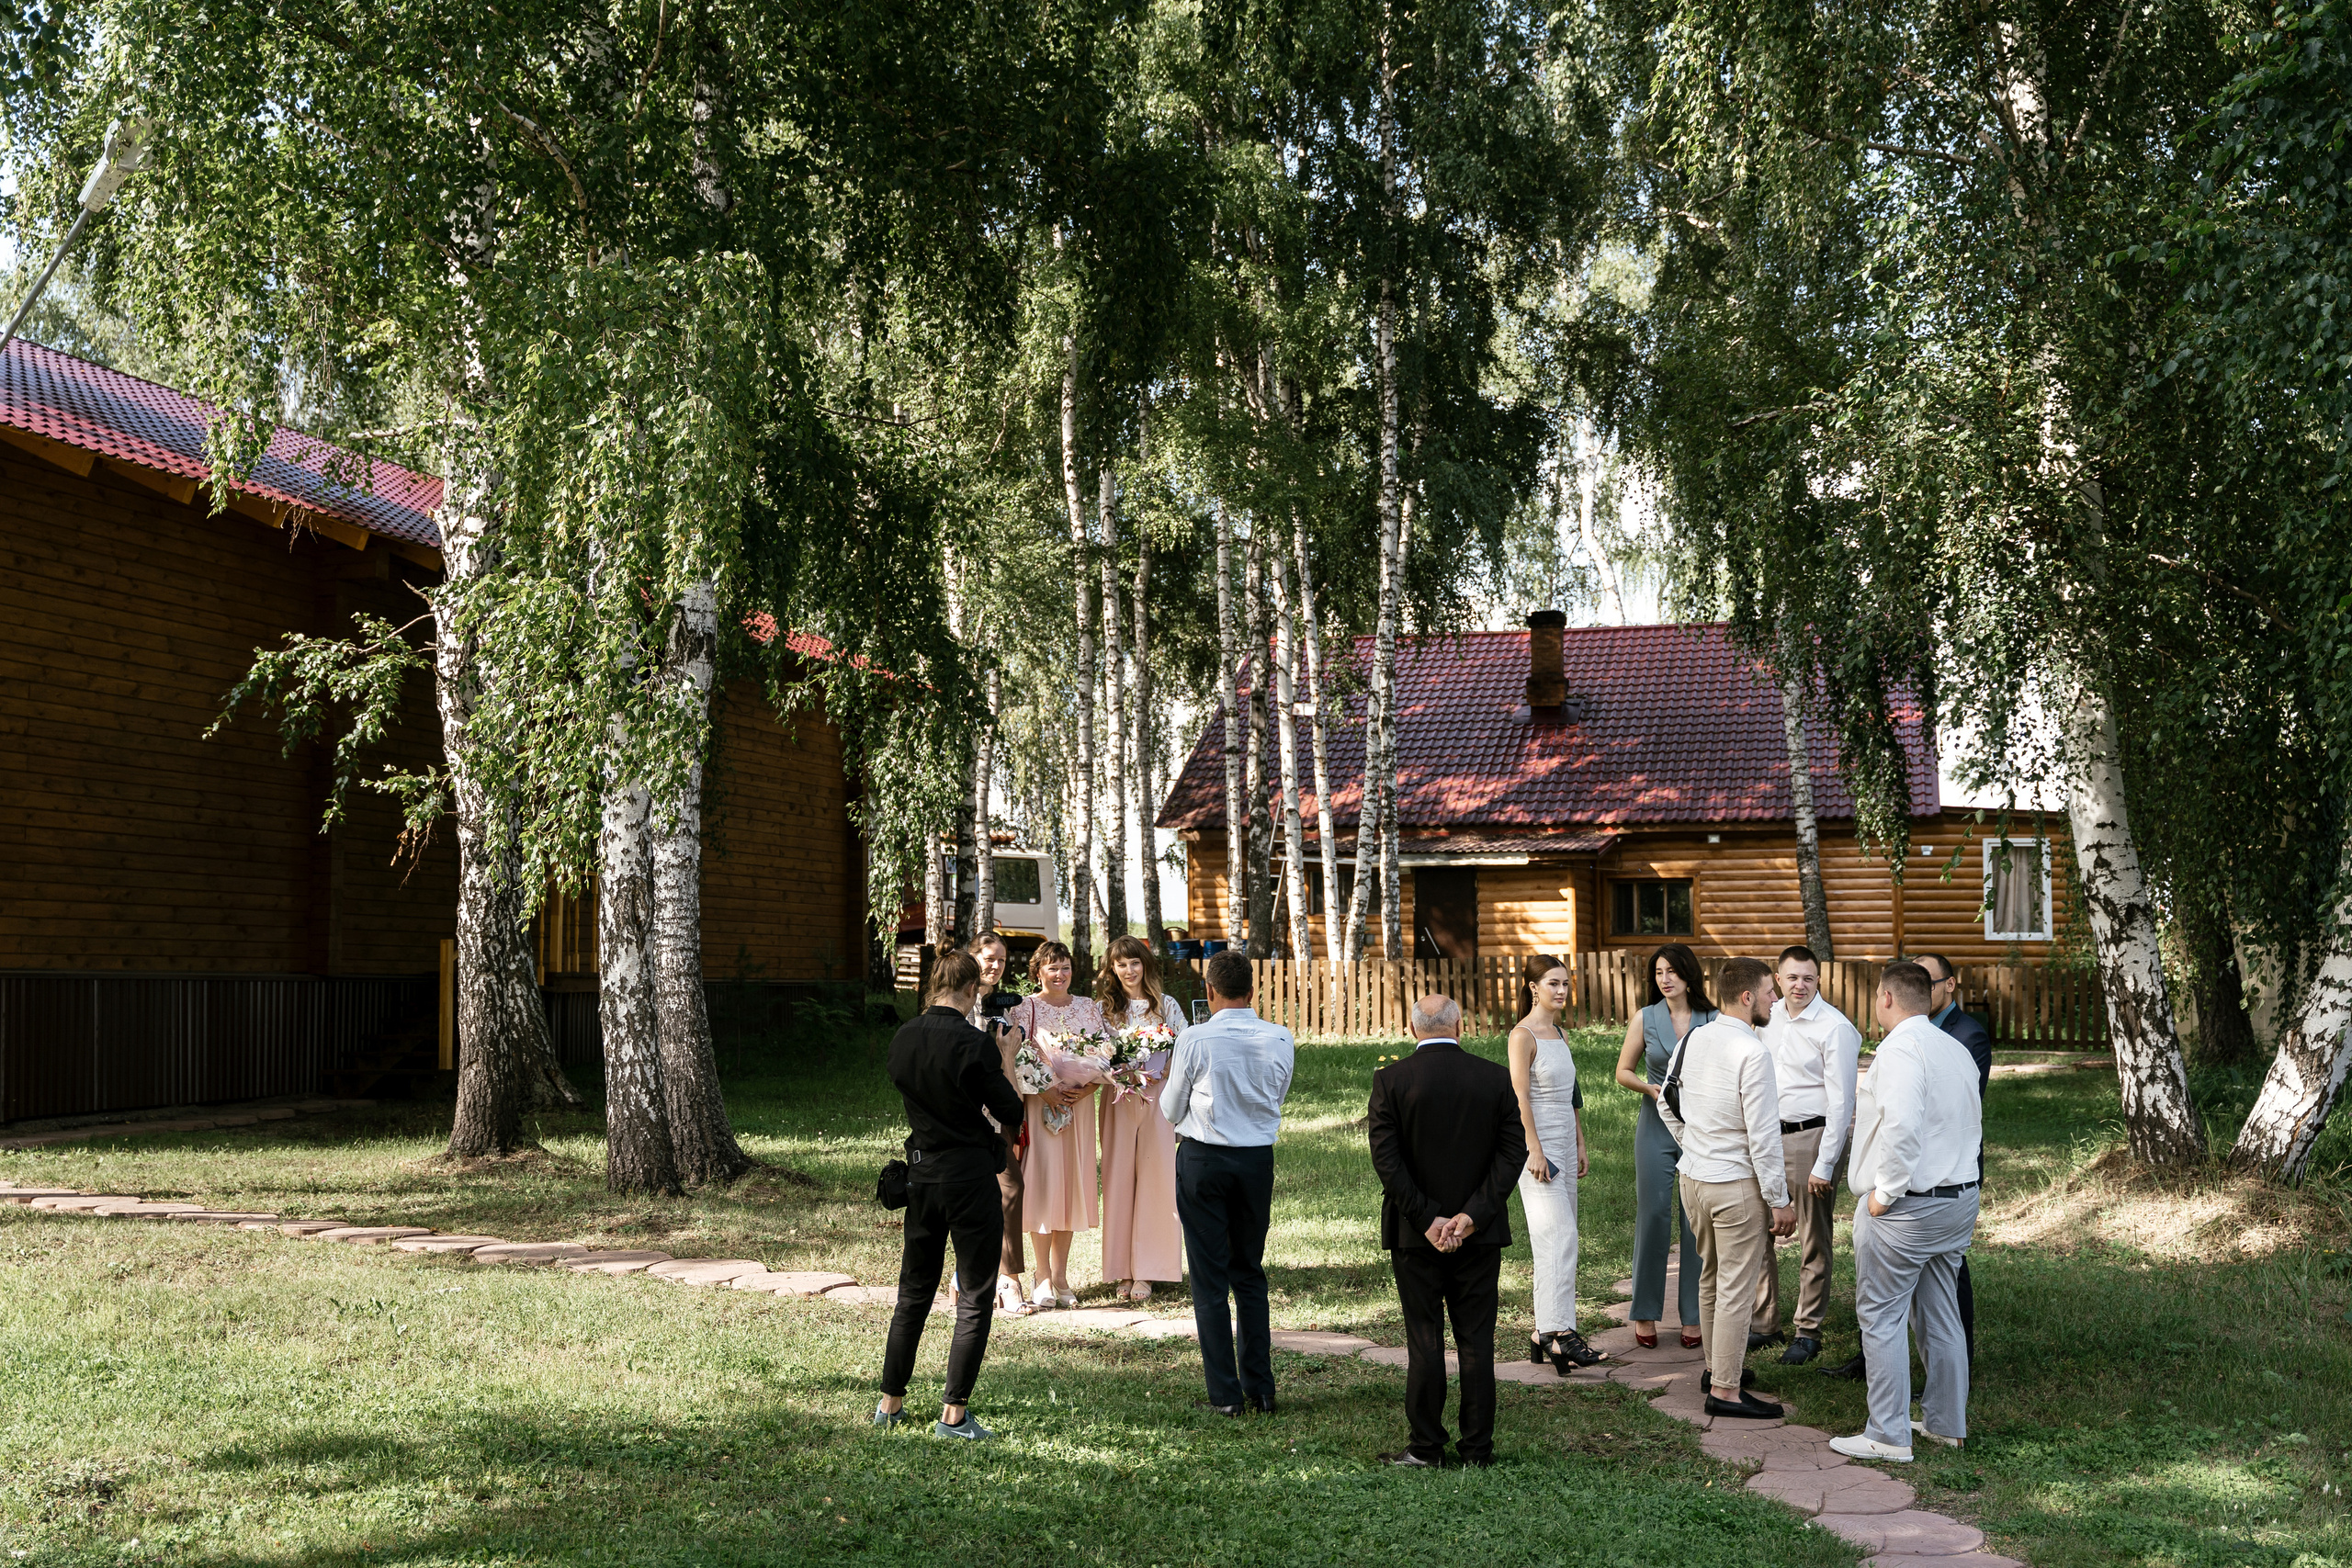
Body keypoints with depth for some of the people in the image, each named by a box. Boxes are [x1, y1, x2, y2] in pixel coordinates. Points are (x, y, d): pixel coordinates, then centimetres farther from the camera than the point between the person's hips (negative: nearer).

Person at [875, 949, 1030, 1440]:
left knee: (913, 1292, 18)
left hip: (921, 1173, 6)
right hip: (969, 1175, -6)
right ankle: (954, 1412, 3)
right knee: (975, 1299, 4)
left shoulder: (903, 1038, 1)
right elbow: (1013, 1113, -13)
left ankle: (890, 1402, 24)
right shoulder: (973, 1044, -18)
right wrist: (1006, 1061, -1)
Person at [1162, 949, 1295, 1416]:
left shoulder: (1196, 1040, -12)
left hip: (1203, 1159, -3)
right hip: (1258, 1160, 3)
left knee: (1209, 1278, 5)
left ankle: (1225, 1394, 6)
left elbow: (1172, 1110, -1)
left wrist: (1167, 1084, 19)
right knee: (1250, 1274, 16)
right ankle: (1261, 1389, 18)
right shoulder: (1280, 1039, -4)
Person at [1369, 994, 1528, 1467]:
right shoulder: (1496, 1078, -1)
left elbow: (1386, 1158, -12)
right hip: (1481, 1232, 2)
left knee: (1424, 1340, 5)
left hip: (1414, 1233, -1)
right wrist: (1473, 1215, -9)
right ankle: (1478, 1447, 13)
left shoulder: (1391, 1080, -7)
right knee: (1477, 1340, 9)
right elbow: (1513, 1152, -6)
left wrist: (1426, 1219, -10)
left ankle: (1426, 1447, 10)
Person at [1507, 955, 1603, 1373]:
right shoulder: (1523, 1035, -9)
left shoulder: (1560, 1034, 16)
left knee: (1558, 1240, 7)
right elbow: (1520, 1097, -15)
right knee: (1558, 1236, -17)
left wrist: (1581, 1146, 18)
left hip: (1563, 1146, 8)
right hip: (1537, 1146, -8)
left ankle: (1545, 1333, 11)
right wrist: (1535, 1151, -20)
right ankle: (1559, 1333, -21)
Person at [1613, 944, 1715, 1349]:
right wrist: (1653, 1089, -8)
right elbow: (1623, 1071, 8)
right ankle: (1646, 1315, 10)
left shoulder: (1713, 1021, 0)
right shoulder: (1646, 1019, 2)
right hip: (1656, 1128, 0)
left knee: (1697, 1220, 2)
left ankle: (1693, 1316, 11)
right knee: (1653, 1217, 1)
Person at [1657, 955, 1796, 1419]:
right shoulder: (1752, 1052, -20)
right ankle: (1725, 1390, 5)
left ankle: (1717, 1367, 36)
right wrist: (1779, 1201, -13)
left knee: (1710, 1278, 21)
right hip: (1736, 1184, -8)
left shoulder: (1691, 1041, 4)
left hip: (1692, 1175, 8)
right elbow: (1762, 1135, -20)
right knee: (1735, 1288, 0)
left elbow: (1668, 1106, 16)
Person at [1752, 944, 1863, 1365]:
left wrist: (1825, 1165, -15)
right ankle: (1765, 1323, 22)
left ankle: (1808, 1332, 14)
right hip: (1768, 1136, 6)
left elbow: (1841, 1102, -13)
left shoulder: (1835, 1028, -12)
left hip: (1812, 1137, -6)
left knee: (1813, 1243, 4)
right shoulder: (1768, 1017, 8)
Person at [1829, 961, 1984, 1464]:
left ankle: (1888, 1436, 1)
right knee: (1940, 1316, 16)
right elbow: (1973, 1127, 18)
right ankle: (1946, 1423, 25)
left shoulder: (1899, 1049, -17)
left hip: (1904, 1209, -9)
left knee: (1882, 1317, -1)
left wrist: (1886, 1192, -20)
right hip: (1959, 1198, 9)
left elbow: (1902, 1126, -29)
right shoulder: (1957, 1050, 12)